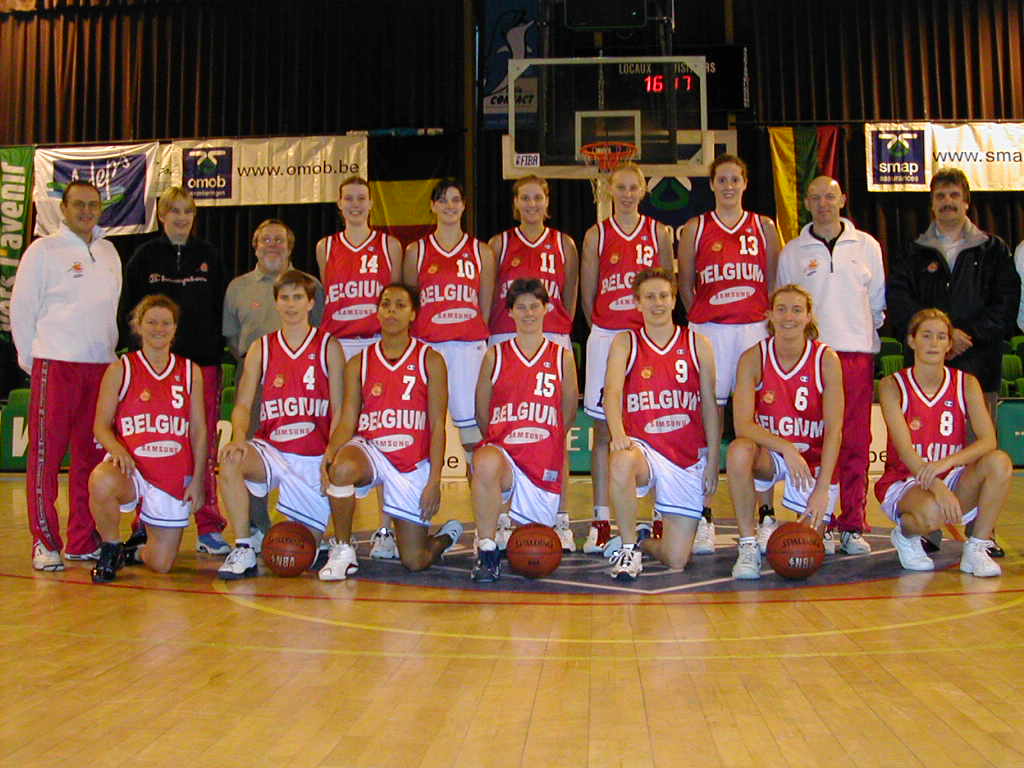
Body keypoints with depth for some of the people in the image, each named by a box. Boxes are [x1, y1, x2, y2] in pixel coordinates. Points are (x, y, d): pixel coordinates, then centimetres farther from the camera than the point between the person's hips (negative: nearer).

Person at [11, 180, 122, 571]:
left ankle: (84, 541, 15)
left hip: (101, 364, 5)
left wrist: (112, 353, 13)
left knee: (91, 455, 7)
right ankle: (44, 543, 3)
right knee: (46, 454, -4)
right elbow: (21, 307, 0)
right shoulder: (43, 250, 1)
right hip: (55, 364, -5)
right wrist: (30, 359, -1)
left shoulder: (109, 252, 16)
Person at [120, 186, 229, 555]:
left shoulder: (209, 256, 10)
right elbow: (128, 308, 8)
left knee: (204, 444, 0)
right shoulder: (145, 256, 8)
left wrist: (218, 346, -1)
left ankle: (209, 528, 5)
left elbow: (221, 308, 11)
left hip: (203, 361, 1)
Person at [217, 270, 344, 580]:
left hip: (314, 457, -1)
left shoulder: (328, 346, 3)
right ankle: (243, 550, -19)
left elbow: (339, 410, -1)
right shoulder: (261, 349, 8)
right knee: (230, 462, -32)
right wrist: (239, 438, -20)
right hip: (271, 448, 1)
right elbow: (242, 404, 2)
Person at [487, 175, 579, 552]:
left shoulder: (563, 244, 12)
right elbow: (486, 299, 11)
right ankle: (504, 520, 6)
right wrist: (491, 337, 4)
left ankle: (561, 520, 3)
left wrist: (557, 333, 10)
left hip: (553, 340, 0)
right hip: (506, 341, 0)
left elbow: (570, 299, 16)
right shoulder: (500, 244, 10)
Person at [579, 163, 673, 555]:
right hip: (606, 337, 0)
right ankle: (601, 521, 6)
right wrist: (603, 328, 10)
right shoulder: (596, 235, 6)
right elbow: (587, 294, 9)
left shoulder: (658, 233, 8)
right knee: (604, 429, 0)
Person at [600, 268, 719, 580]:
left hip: (688, 456, 1)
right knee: (622, 463, -40)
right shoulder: (625, 344, 4)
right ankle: (629, 545, -16)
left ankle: (642, 541, 33)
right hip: (643, 447, -1)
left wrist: (713, 462, 1)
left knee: (676, 559, -4)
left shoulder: (697, 344, 7)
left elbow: (710, 406, 8)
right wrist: (618, 433, -31)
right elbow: (612, 393, -11)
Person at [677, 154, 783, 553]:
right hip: (708, 332, -1)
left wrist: (772, 320, 3)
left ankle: (766, 516, 7)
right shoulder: (695, 229, 10)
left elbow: (775, 281, 13)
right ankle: (704, 520, 2)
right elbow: (685, 284, 12)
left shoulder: (764, 227, 12)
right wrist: (702, 319, 6)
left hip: (756, 329, 1)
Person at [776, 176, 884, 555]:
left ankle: (853, 527, 5)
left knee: (856, 442, -1)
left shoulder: (867, 246, 11)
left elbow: (878, 301, 16)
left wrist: (866, 332, 11)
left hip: (857, 354, 1)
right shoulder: (792, 252, 10)